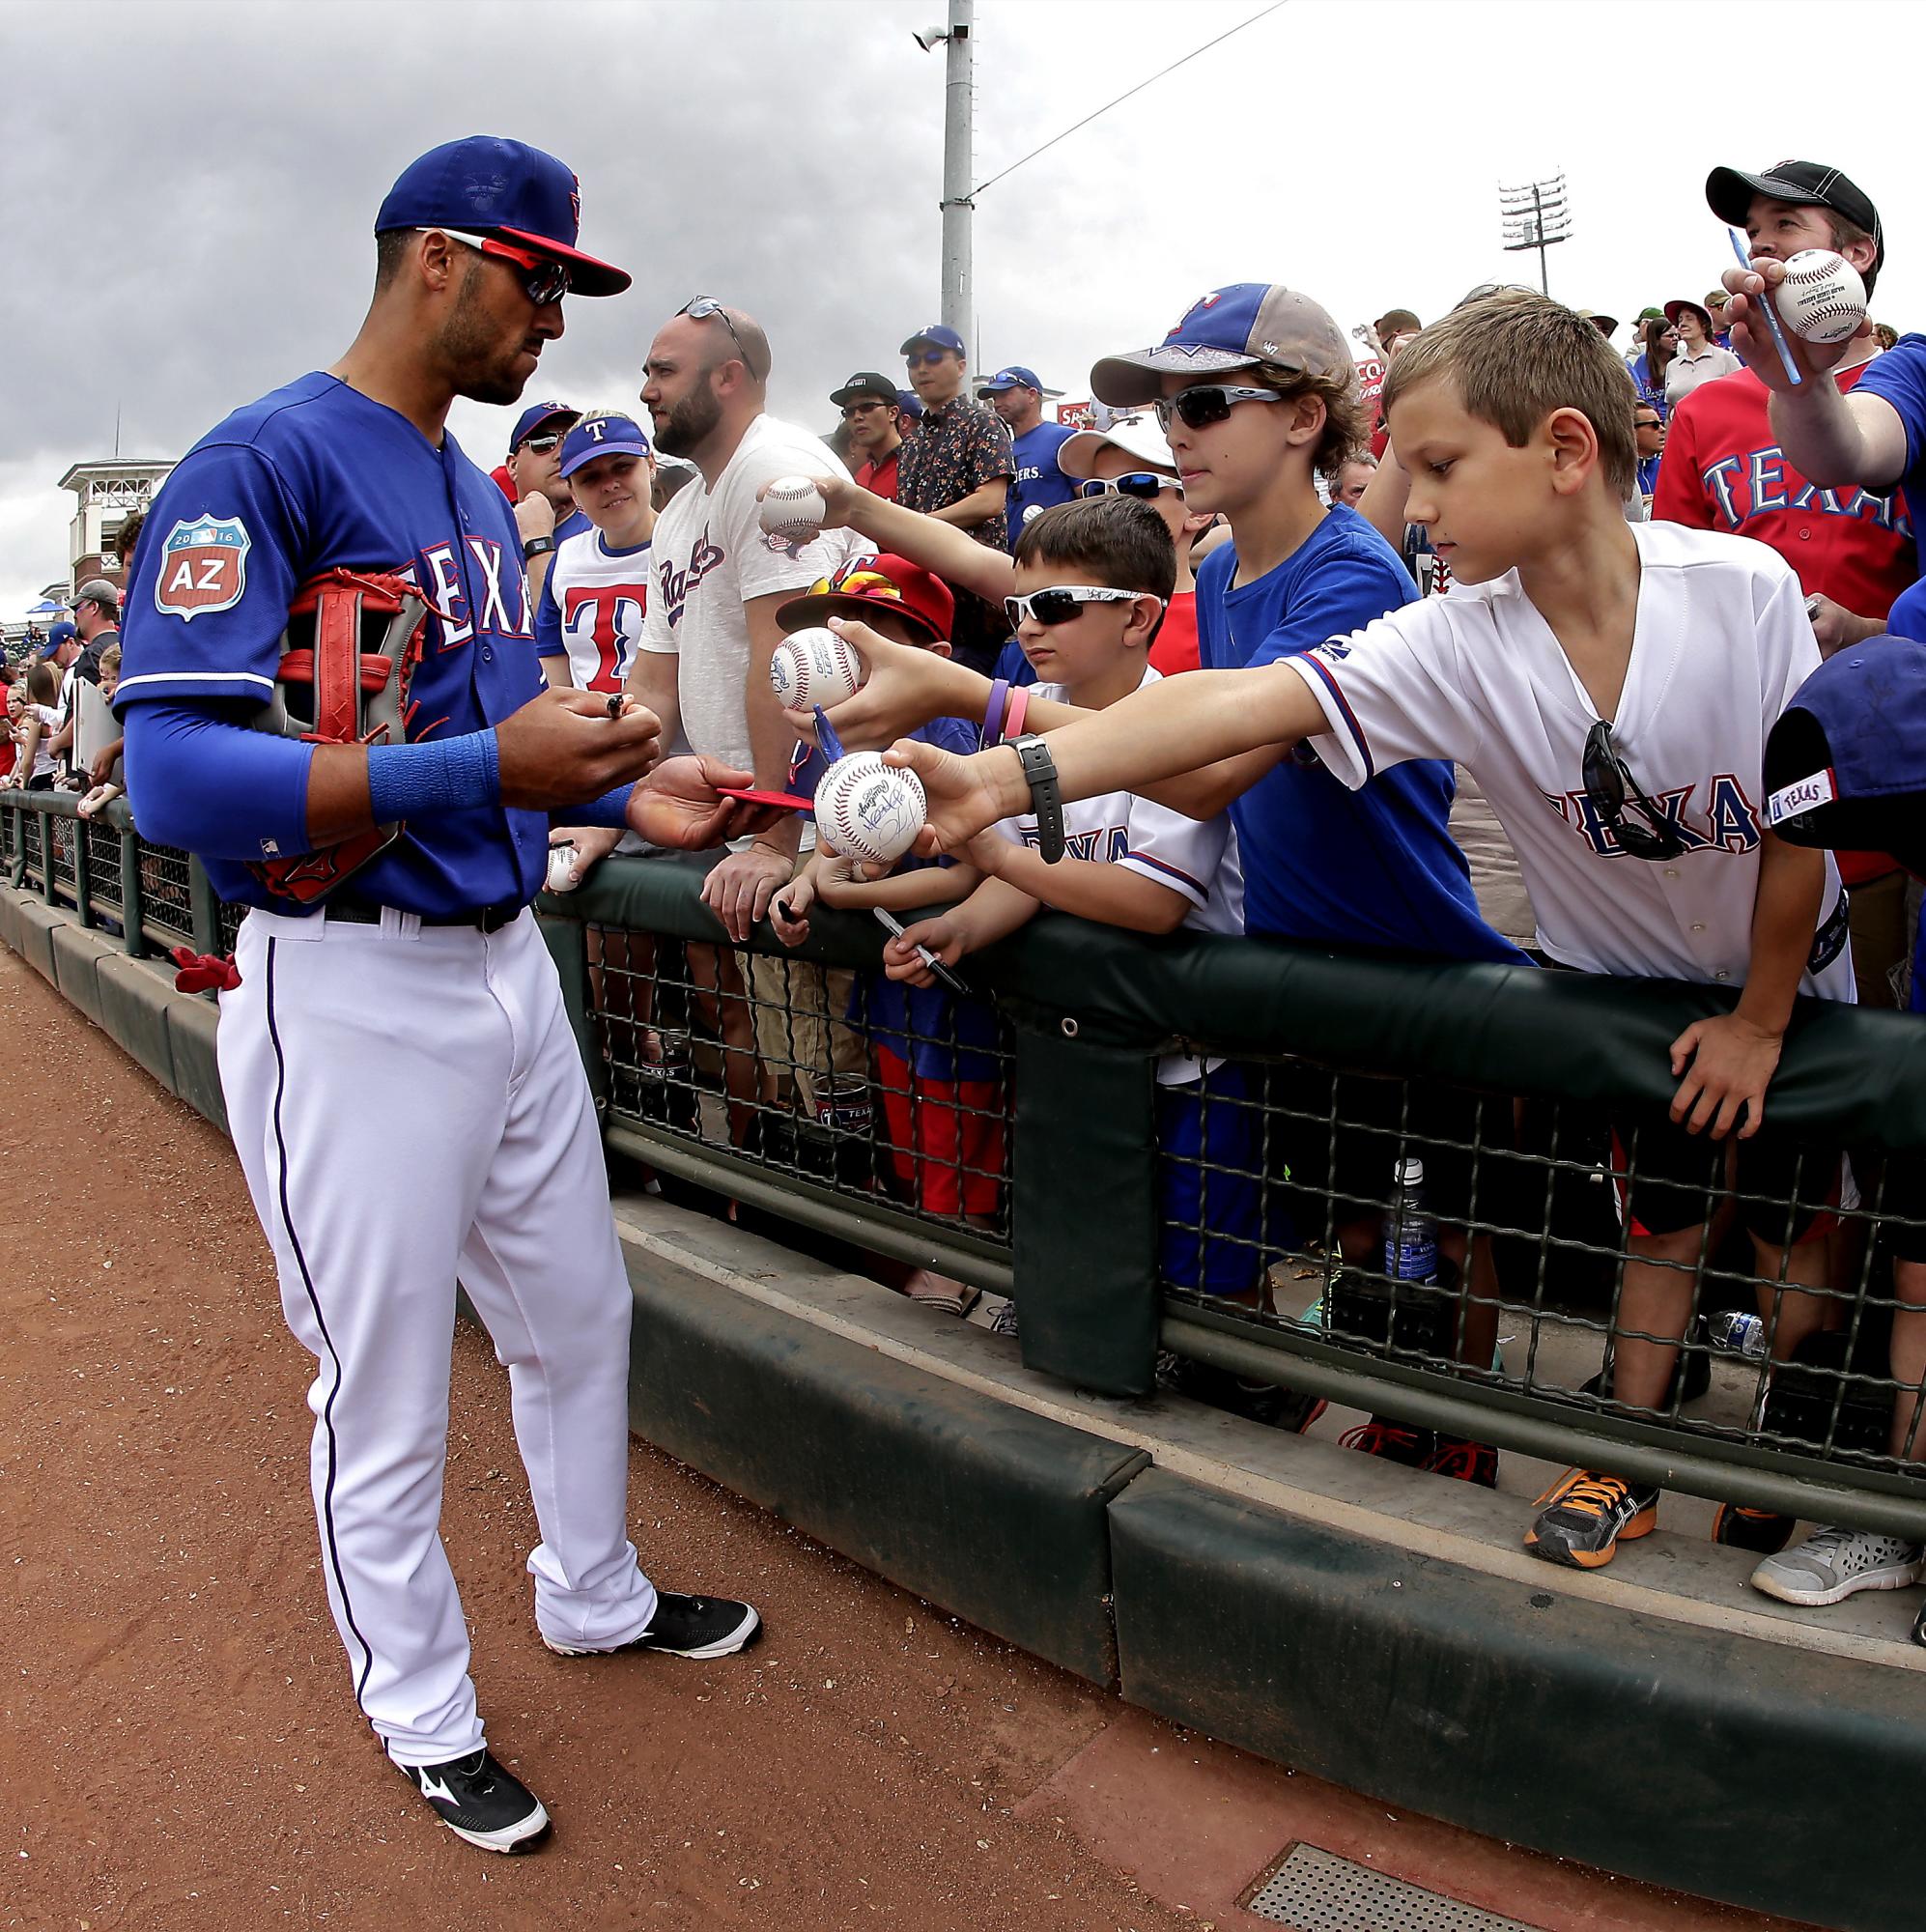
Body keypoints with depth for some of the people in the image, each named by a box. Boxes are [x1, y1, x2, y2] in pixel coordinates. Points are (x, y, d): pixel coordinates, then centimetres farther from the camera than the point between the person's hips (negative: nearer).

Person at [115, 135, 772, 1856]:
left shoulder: (478, 491, 14)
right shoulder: (262, 464, -14)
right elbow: (177, 775, -25)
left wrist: (624, 787, 5)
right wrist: (491, 766, -31)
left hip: (505, 964, 9)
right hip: (351, 992, -8)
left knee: (579, 1315, 21)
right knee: (385, 1398, 8)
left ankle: (595, 1598, 46)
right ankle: (425, 1720, 32)